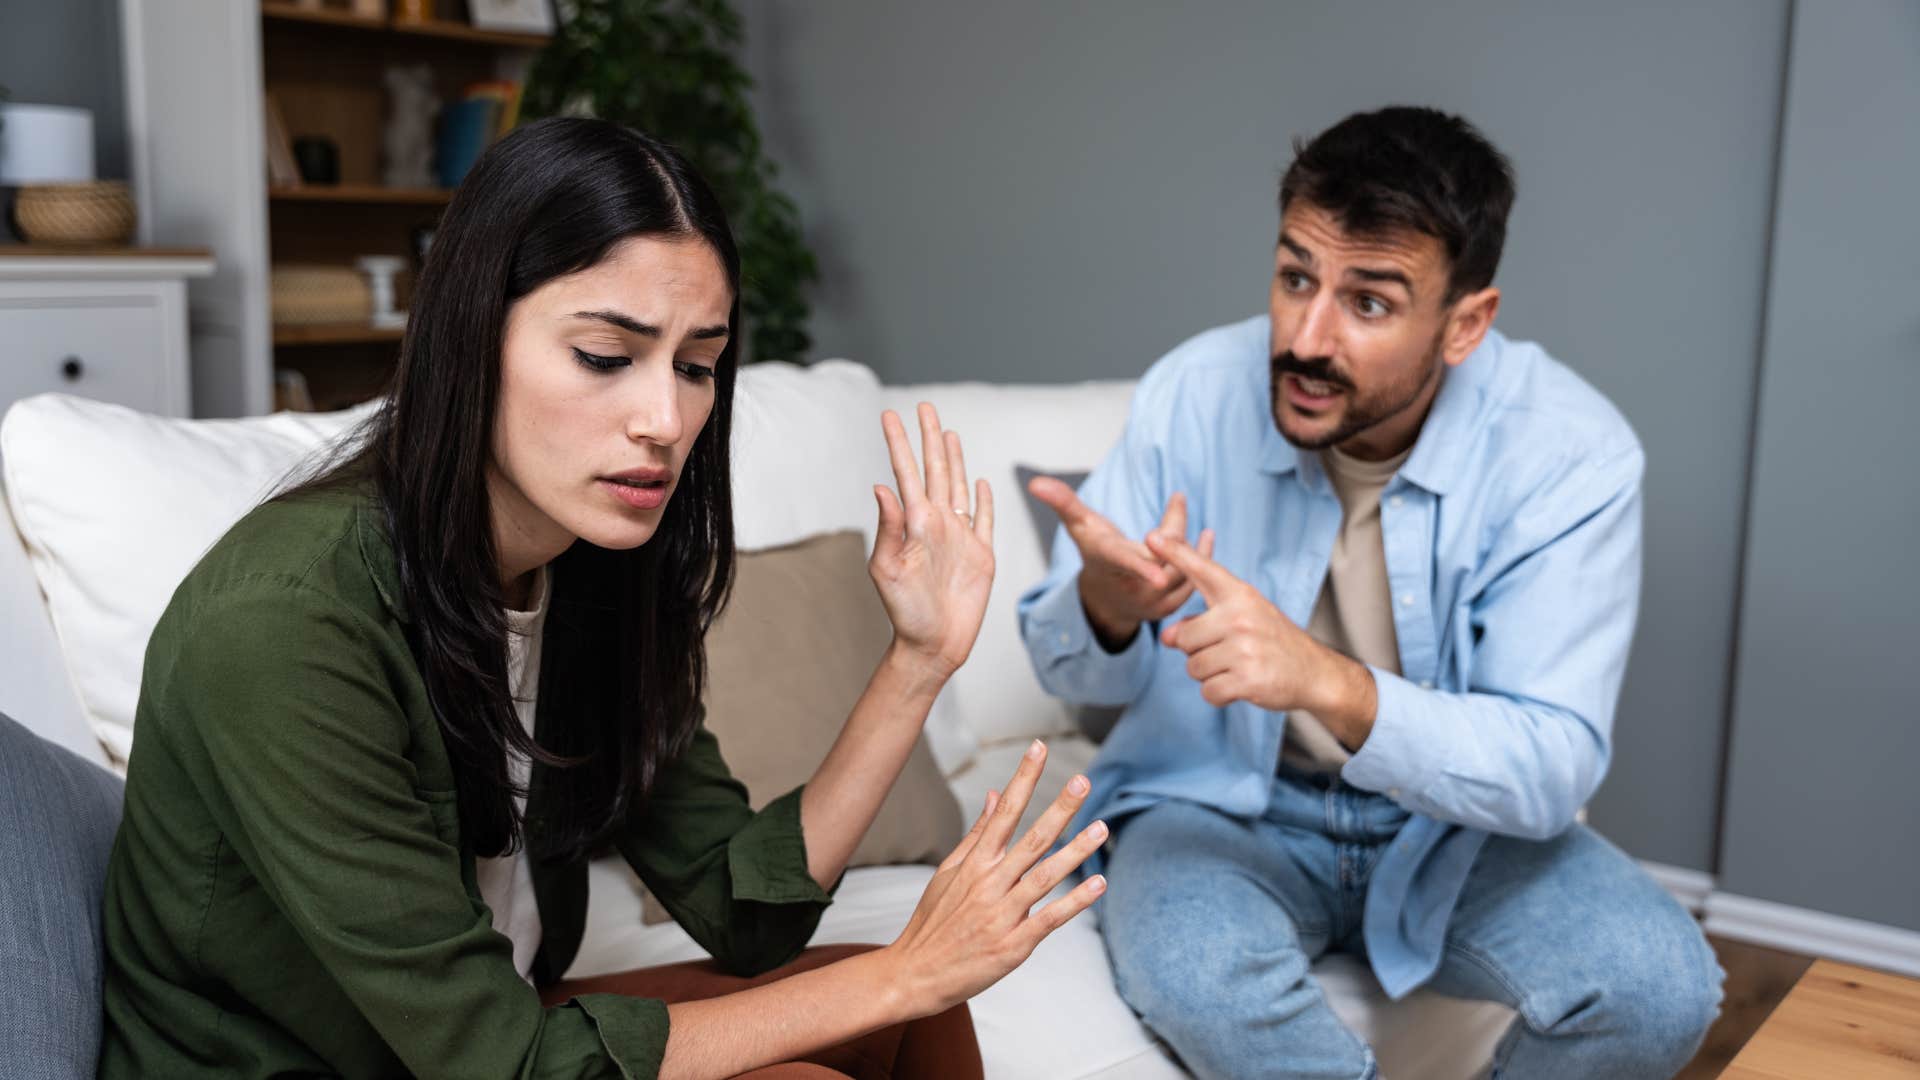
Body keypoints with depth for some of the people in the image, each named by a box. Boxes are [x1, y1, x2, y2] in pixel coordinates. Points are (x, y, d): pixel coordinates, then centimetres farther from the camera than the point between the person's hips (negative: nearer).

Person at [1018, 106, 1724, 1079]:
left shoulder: (1570, 454, -18)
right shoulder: (1192, 395, -14)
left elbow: (1551, 770, -24)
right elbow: (1071, 669, -5)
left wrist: (1329, 682, -42)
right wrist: (1105, 604, -31)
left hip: (1454, 823, 1)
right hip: (1219, 806, 0)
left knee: (1658, 987, -24)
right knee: (1196, 975, -32)